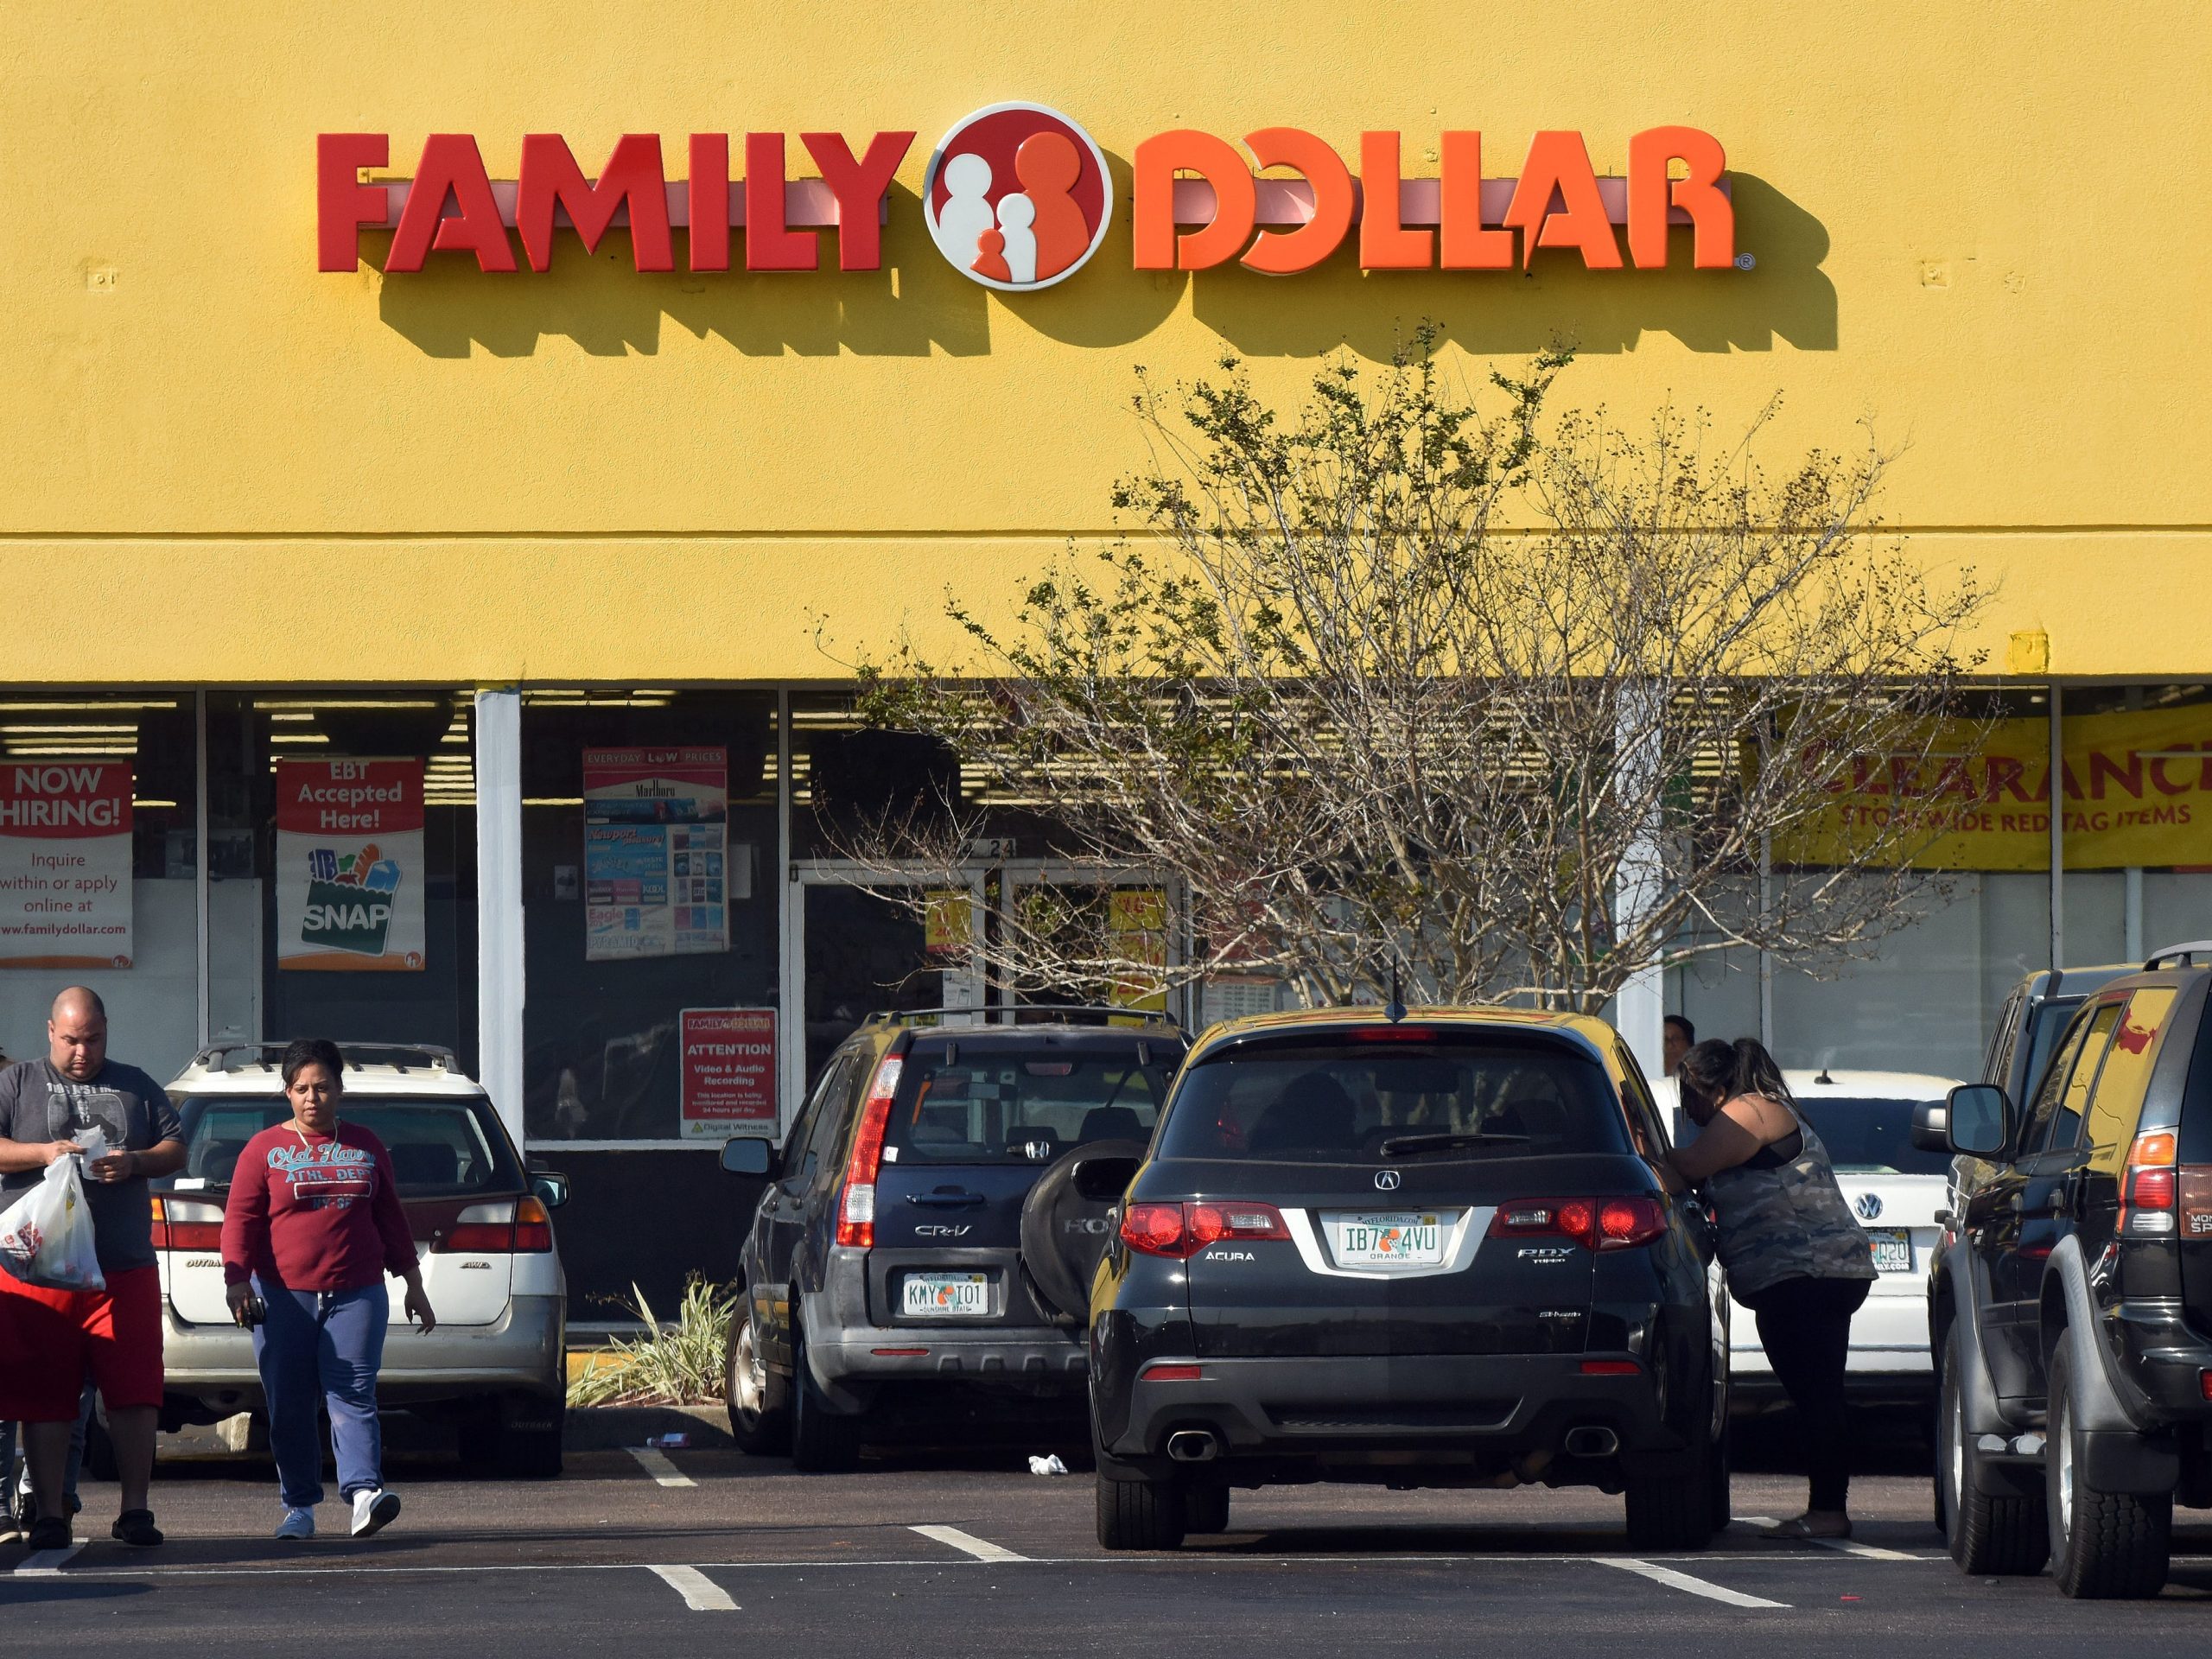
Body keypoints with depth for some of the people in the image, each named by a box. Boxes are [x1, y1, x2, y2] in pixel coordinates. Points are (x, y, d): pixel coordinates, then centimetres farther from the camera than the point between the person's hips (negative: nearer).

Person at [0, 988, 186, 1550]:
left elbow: (177, 1149, 14)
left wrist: (136, 1162, -6)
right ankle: (49, 1516, 3)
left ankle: (136, 1509, 4)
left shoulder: (135, 1086, 16)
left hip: (126, 1270, 1)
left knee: (135, 1392, -3)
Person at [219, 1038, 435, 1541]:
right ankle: (299, 1508, 7)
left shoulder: (364, 1146, 15)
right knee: (290, 1406, 0)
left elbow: (391, 1218, 20)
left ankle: (363, 1491, -24)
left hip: (356, 1294, 1)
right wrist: (236, 1279, -13)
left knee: (353, 1395, -13)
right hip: (284, 1297, -1)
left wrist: (413, 1284, 19)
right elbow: (240, 1219, 1)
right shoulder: (265, 1150, 7)